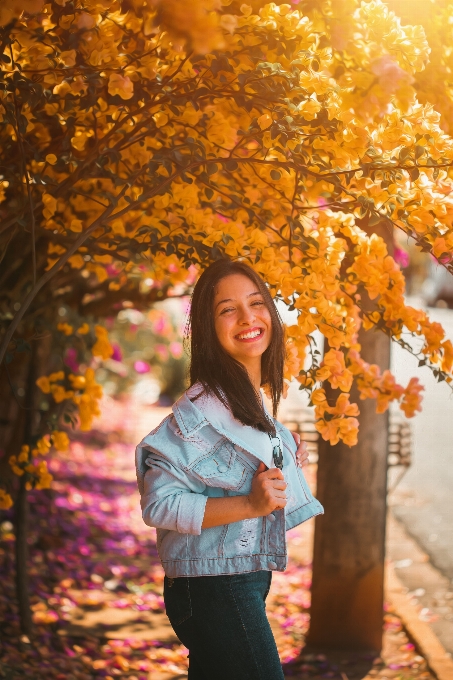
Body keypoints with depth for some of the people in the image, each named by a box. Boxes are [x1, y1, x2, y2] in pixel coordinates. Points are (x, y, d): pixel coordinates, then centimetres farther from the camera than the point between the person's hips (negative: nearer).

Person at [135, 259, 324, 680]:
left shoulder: (254, 402, 9)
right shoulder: (204, 409, -19)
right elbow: (158, 504, -22)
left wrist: (286, 465, 8)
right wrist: (251, 504, -27)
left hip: (247, 581, 9)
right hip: (215, 591, -9)